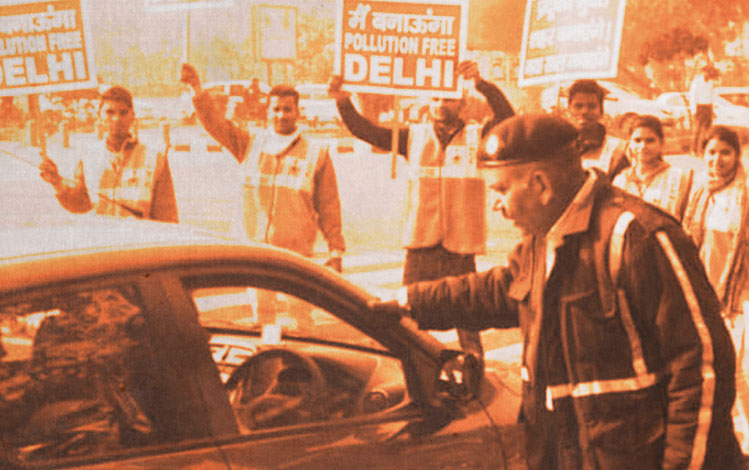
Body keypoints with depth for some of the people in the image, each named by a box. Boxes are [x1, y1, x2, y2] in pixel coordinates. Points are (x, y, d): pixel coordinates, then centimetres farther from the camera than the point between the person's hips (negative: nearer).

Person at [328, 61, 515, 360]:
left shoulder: (477, 138, 3)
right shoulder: (414, 137, 10)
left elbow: (507, 117, -14)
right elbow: (367, 132, 5)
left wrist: (481, 84, -27)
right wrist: (342, 101, -9)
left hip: (460, 255, -2)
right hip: (420, 251, 2)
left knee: (468, 329, 6)